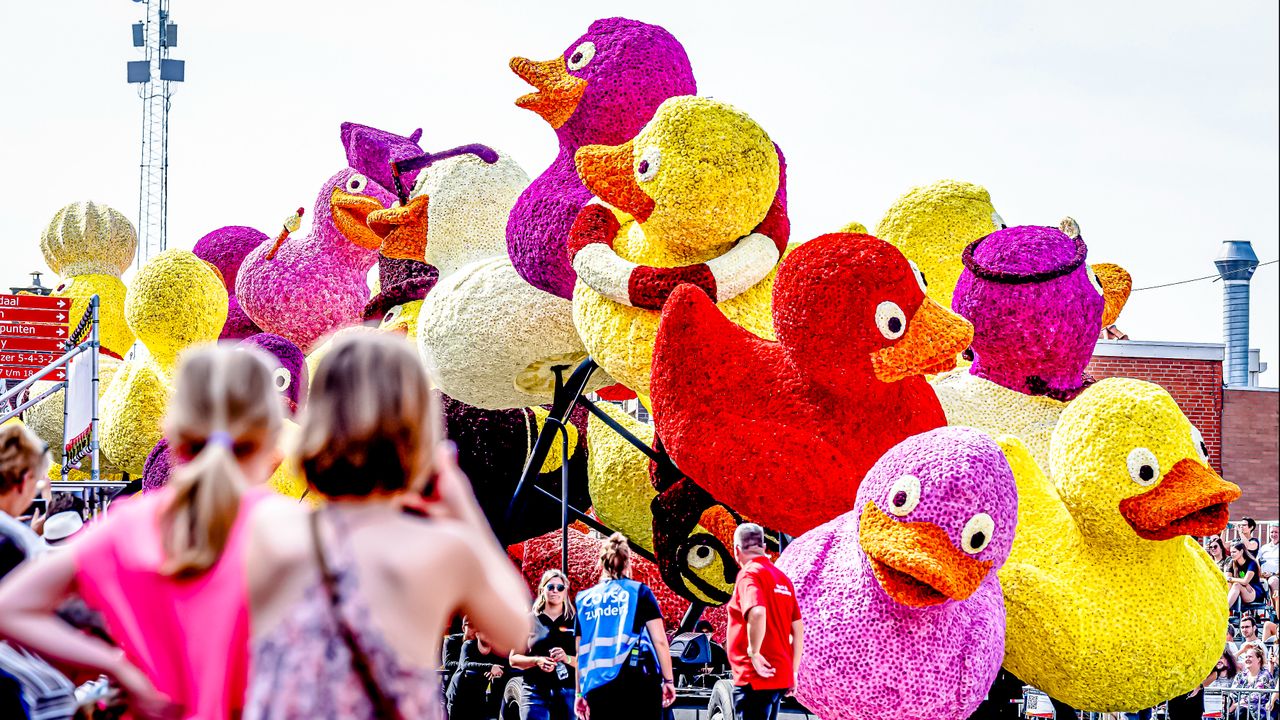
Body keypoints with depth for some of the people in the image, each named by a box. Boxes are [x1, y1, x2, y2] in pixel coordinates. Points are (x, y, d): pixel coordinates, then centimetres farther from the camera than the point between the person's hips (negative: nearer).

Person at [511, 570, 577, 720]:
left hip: (568, 692, 0)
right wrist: (537, 661, -9)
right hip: (535, 692, 0)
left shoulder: (575, 622, 9)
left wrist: (567, 658, -15)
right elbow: (514, 659, 10)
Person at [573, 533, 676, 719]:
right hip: (638, 681, -3)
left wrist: (580, 692, 17)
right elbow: (660, 641, -1)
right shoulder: (639, 592, 4)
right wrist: (668, 680, 6)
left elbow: (581, 653, 13)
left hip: (597, 687, 3)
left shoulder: (585, 599, 12)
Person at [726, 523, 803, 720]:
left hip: (755, 677, -8)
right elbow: (798, 629, 14)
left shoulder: (749, 573, -9)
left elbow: (757, 613, -28)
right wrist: (793, 671, 18)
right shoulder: (782, 577, 14)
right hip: (780, 676, 8)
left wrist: (753, 653, -18)